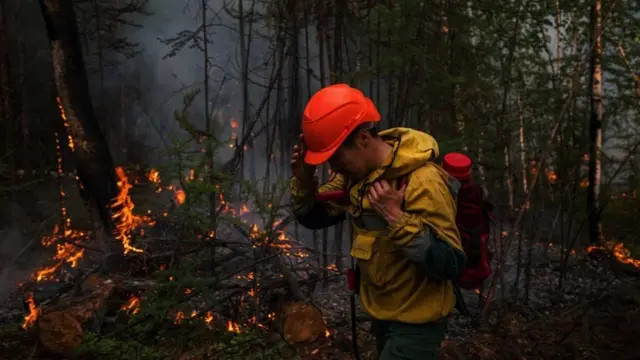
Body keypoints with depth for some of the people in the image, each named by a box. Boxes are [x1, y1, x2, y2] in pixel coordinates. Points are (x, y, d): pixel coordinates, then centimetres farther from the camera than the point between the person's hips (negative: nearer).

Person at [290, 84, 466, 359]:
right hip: (381, 312, 8)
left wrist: (397, 218, -37)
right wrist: (304, 180, -14)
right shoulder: (355, 172, -4)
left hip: (416, 321, -7)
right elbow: (314, 218, 4)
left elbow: (450, 265, -28)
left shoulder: (423, 183, -27)